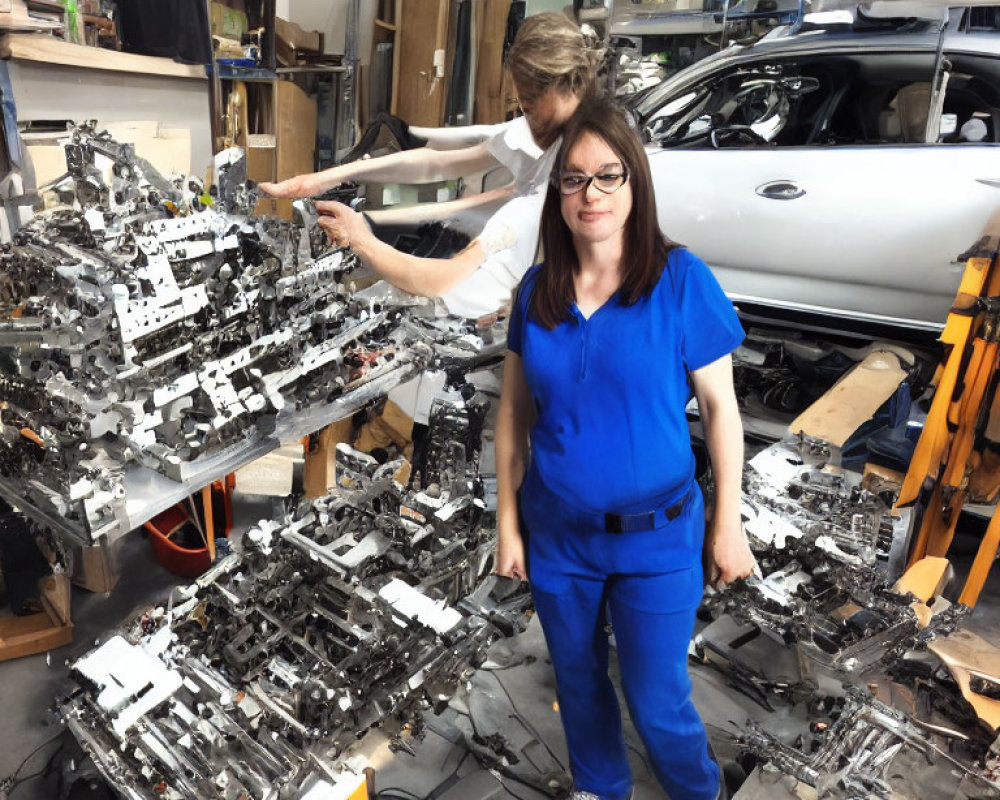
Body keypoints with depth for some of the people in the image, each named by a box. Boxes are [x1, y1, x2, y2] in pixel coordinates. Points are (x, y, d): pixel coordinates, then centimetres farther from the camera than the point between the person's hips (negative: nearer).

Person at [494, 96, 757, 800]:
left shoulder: (681, 279, -13)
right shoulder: (537, 291, -4)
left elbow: (720, 405, -8)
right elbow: (514, 413, 1)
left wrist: (729, 522, -5)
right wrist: (508, 523, 2)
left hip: (655, 537, -3)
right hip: (555, 534, 4)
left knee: (657, 699, 12)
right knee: (578, 679, 23)